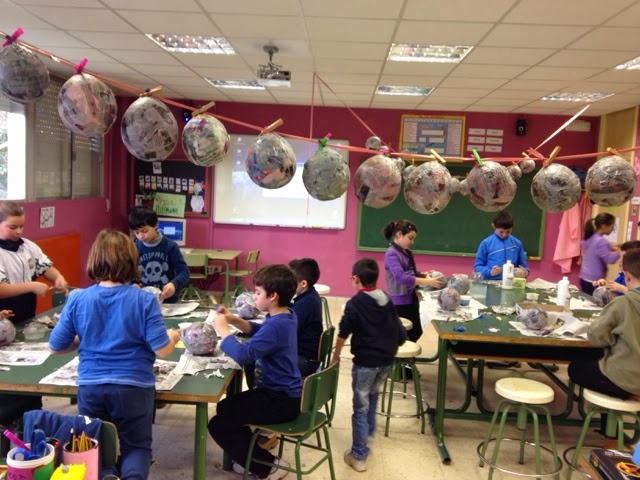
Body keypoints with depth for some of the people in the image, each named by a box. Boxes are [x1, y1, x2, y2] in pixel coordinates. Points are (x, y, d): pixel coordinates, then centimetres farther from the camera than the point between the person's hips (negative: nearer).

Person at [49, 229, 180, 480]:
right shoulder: (144, 300, -12)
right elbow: (162, 349, -12)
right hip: (133, 386, -2)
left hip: (89, 386, 2)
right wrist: (173, 336, 9)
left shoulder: (77, 299, -5)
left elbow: (55, 346, 3)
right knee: (136, 446, 17)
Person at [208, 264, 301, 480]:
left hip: (281, 399, -10)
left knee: (218, 426, -10)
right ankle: (251, 455, 29)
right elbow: (259, 332, 21)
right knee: (225, 407, 22)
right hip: (283, 392, 10)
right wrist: (234, 320, 5)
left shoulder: (276, 325, -28)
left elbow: (243, 354, -35)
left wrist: (222, 329, -19)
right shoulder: (285, 316, 3)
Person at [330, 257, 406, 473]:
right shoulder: (388, 301, 5)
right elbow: (401, 335, 8)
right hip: (386, 360, 6)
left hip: (365, 361, -6)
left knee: (360, 407, 3)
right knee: (372, 395, 30)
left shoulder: (355, 303, -12)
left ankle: (359, 456, 9)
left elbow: (343, 334, -11)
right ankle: (369, 430, 49)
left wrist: (335, 357, 3)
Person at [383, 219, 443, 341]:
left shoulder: (407, 253, 10)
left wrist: (425, 274, -2)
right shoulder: (391, 254, -18)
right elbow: (400, 277, -30)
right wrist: (427, 282, -32)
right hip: (400, 302, -9)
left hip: (411, 299, 9)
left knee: (416, 332, 18)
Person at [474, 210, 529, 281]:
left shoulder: (517, 243, 9)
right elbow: (477, 266, 3)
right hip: (491, 283, -3)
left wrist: (524, 272, -5)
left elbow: (523, 266, 16)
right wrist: (489, 272, -14)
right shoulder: (486, 243, 1)